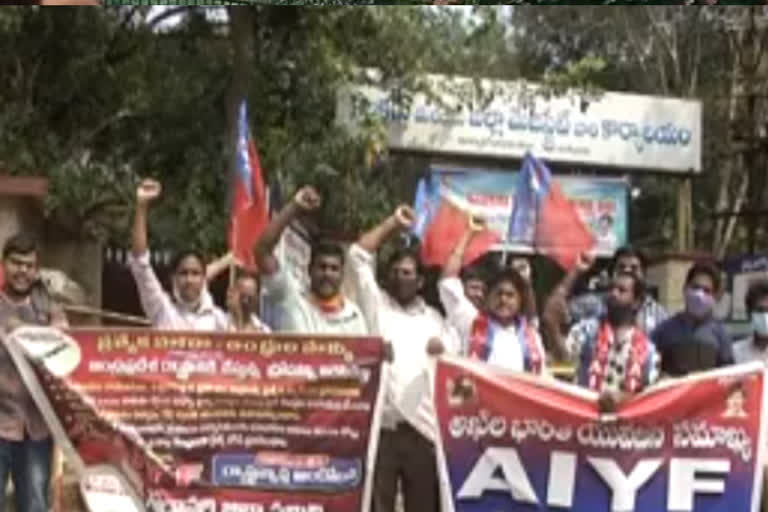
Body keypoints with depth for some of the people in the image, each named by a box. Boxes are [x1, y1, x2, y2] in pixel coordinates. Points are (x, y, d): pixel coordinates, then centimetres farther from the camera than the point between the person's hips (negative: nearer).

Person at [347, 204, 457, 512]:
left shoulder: (435, 319, 19)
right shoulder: (376, 305, 12)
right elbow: (359, 255, 4)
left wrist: (444, 354, -7)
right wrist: (393, 224, 7)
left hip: (423, 427, 2)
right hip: (380, 425, -2)